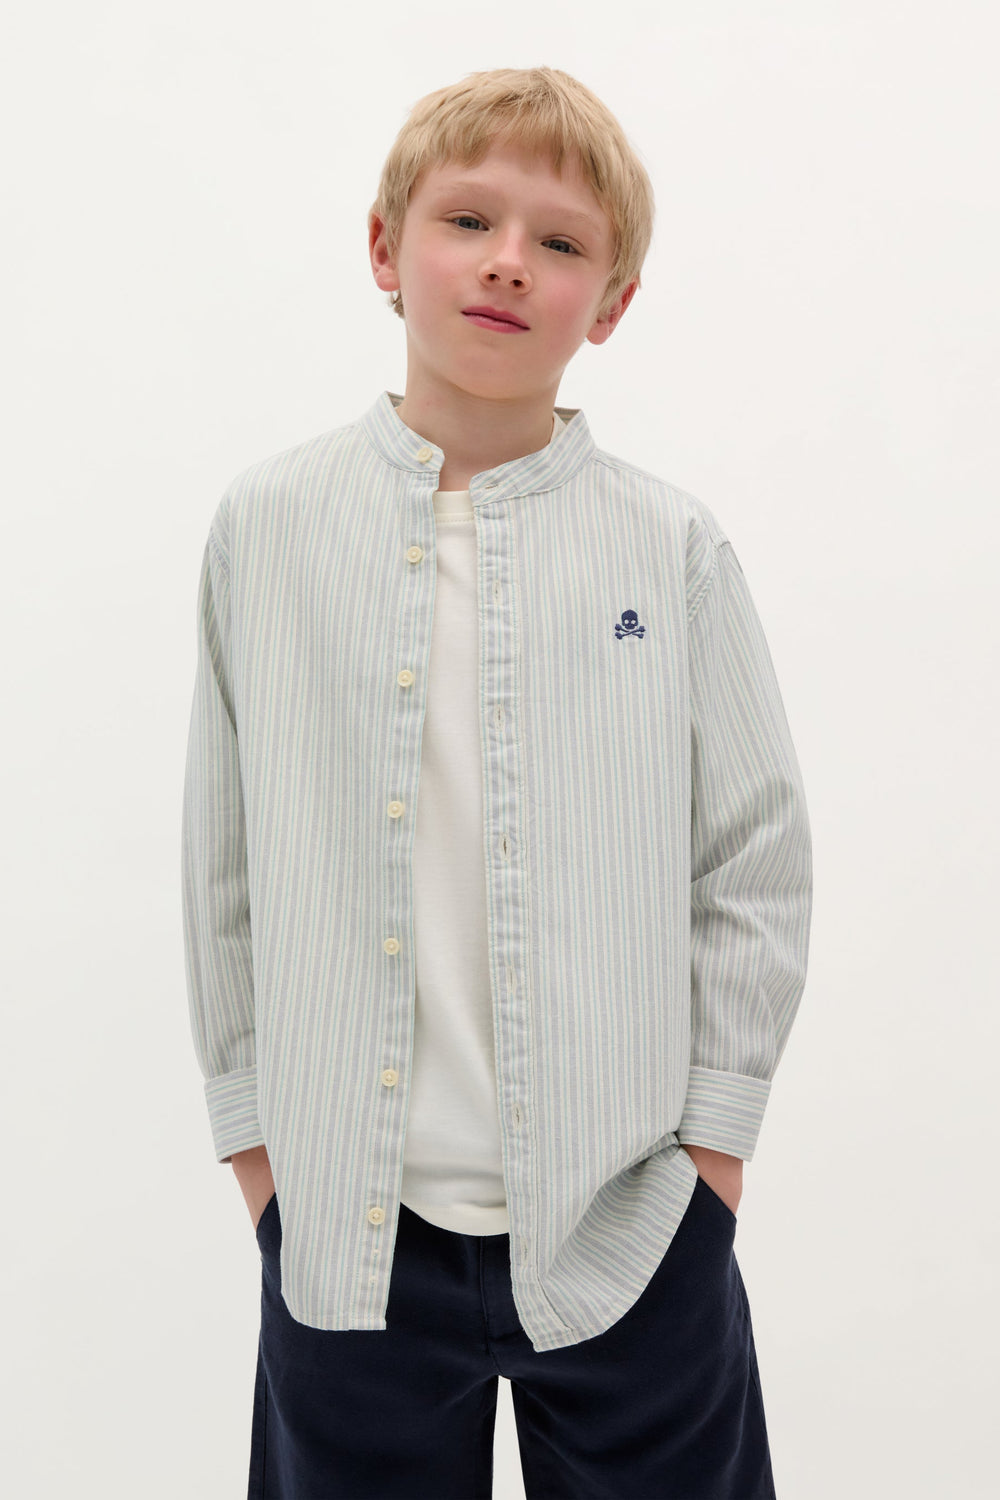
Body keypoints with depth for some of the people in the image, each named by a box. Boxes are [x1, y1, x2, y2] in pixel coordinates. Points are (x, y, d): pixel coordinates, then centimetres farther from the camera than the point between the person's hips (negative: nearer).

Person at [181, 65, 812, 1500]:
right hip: (345, 1225, 1)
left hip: (626, 1220, 0)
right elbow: (224, 857, 4)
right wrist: (250, 1122, 5)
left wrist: (712, 1127, 0)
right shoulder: (267, 528, -1)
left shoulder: (674, 548, -4)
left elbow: (759, 858, 1)